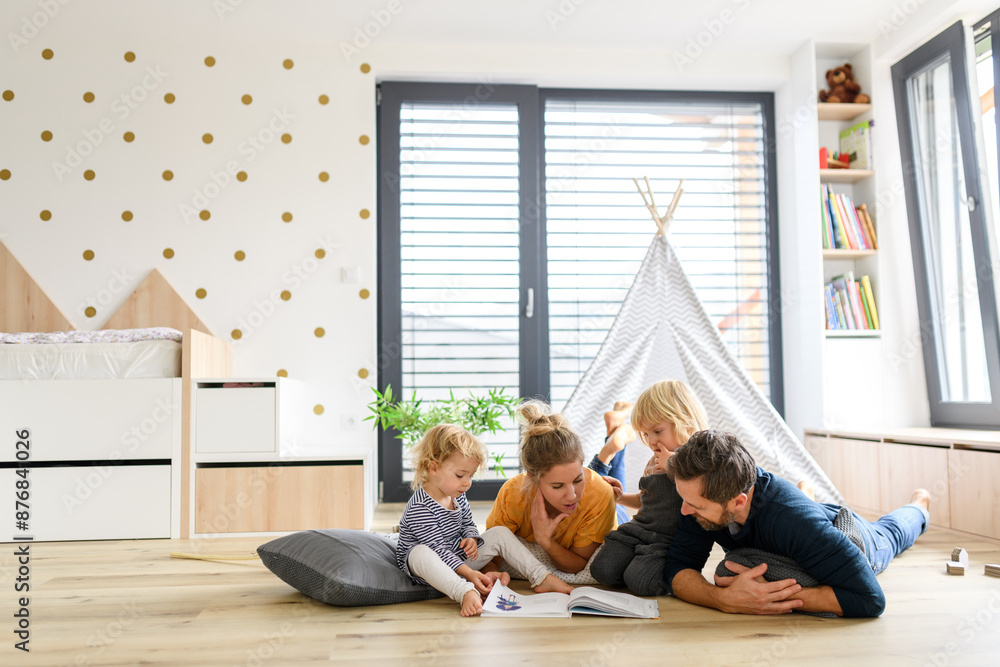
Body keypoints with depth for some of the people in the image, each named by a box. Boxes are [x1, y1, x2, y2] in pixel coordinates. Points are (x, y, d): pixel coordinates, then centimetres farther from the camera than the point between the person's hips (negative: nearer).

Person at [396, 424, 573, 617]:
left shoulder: (457, 496, 1)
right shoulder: (419, 508, -27)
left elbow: (468, 524, 15)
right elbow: (438, 550, -29)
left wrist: (471, 538, -9)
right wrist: (469, 573, -36)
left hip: (457, 558, 8)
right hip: (422, 566, -8)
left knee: (500, 533, -1)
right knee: (421, 553, -42)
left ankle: (541, 578, -7)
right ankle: (467, 593, -59)